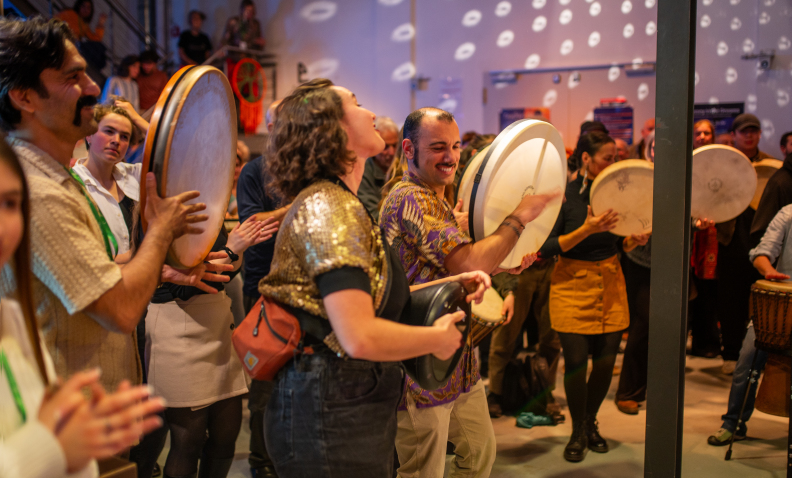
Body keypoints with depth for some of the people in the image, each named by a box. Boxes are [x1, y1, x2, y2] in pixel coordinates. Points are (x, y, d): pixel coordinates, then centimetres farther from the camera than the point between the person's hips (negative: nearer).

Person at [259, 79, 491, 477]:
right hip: (330, 415, -10)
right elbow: (359, 337, -29)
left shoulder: (336, 201, 14)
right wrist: (437, 339, -13)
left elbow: (374, 295, 17)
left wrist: (451, 283, 7)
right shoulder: (328, 207, -20)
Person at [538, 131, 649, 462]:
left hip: (610, 284, 4)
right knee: (576, 361, -3)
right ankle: (578, 431, 20)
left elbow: (621, 243, 13)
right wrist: (587, 229, -26)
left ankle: (591, 421, 31)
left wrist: (635, 240, -9)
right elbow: (546, 249, -16)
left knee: (606, 361, 6)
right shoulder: (563, 194, -11)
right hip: (573, 285, -4)